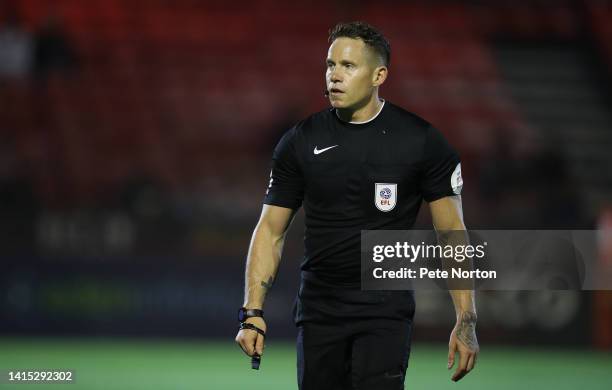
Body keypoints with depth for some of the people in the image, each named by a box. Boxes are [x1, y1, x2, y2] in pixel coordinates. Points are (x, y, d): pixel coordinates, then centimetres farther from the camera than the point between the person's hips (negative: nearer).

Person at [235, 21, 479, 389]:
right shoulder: (301, 142, 3)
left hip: (385, 308, -3)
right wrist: (253, 312, -3)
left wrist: (466, 321, -7)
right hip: (318, 312, 3)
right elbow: (271, 230, 7)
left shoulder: (421, 141, -3)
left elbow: (451, 233, -1)